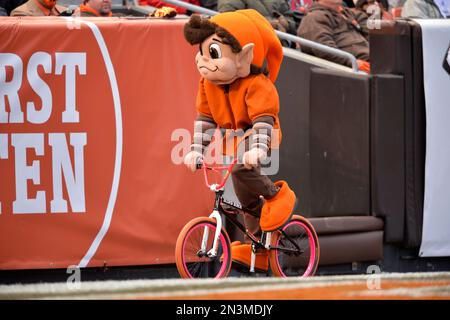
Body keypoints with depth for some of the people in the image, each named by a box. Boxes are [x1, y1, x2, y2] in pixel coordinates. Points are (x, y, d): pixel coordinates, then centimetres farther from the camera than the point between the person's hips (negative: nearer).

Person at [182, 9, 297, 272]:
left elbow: (263, 119, -32)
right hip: (234, 142, 7)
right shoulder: (208, 83, -3)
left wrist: (257, 149, -46)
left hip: (257, 136, -7)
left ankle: (278, 194, -11)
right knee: (246, 195, 11)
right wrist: (196, 150, -8)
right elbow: (204, 118, 1)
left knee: (242, 169, -35)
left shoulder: (256, 85, -25)